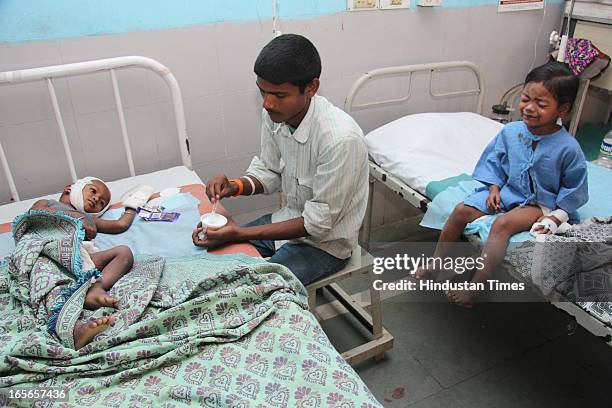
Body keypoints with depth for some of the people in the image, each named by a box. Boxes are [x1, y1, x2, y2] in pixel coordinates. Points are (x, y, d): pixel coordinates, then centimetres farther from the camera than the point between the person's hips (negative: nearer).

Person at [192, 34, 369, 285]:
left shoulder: (340, 139, -32)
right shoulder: (275, 114, -11)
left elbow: (319, 222, -25)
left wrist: (239, 234, -28)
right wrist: (236, 186, -17)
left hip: (325, 240, -6)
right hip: (290, 218, 7)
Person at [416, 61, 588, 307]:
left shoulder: (568, 148, -17)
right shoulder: (510, 132, -6)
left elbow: (573, 188, -6)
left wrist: (555, 218, -14)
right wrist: (494, 188, -5)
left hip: (539, 203, -5)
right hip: (506, 191, 5)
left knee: (502, 224, -32)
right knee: (461, 211, -12)